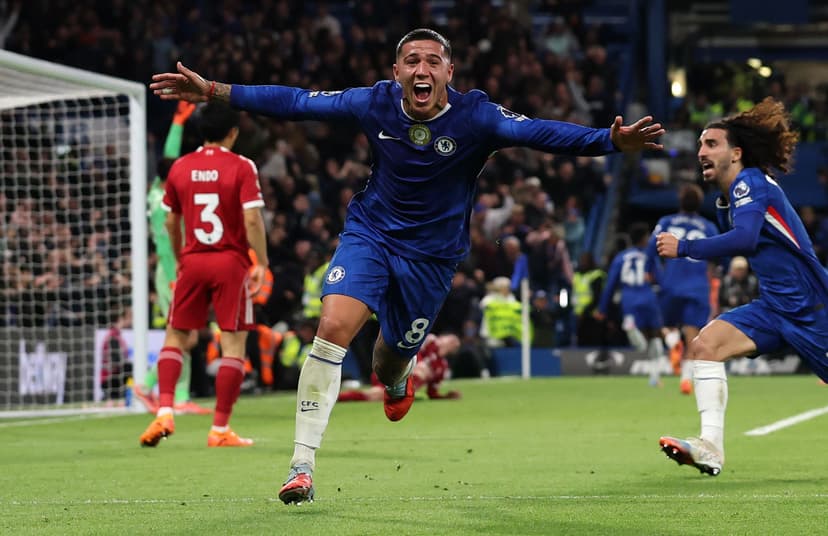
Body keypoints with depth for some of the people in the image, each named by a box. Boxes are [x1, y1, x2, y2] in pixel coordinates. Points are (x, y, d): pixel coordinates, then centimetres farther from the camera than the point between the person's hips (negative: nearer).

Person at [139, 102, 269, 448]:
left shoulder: (180, 167, 6)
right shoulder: (241, 167, -5)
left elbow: (171, 220, 13)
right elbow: (251, 219, -14)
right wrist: (262, 264, -7)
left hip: (193, 261, 3)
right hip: (231, 262, -3)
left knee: (175, 337, 14)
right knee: (234, 343, 2)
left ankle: (164, 411, -3)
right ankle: (220, 429, 0)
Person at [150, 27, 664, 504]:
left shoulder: (475, 116, -19)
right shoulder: (377, 103, -12)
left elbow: (541, 132, -31)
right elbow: (296, 102, -6)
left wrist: (611, 140, -47)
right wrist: (214, 91, -8)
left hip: (431, 255, 0)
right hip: (370, 233, 0)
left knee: (393, 360, 11)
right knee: (333, 327, -22)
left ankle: (397, 379, 56)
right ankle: (302, 467, -17)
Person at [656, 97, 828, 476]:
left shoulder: (751, 182, -14)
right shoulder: (727, 198, 12)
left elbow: (745, 238, -31)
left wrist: (684, 248, -28)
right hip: (773, 306, 8)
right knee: (704, 345, -11)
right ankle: (711, 447, -20)